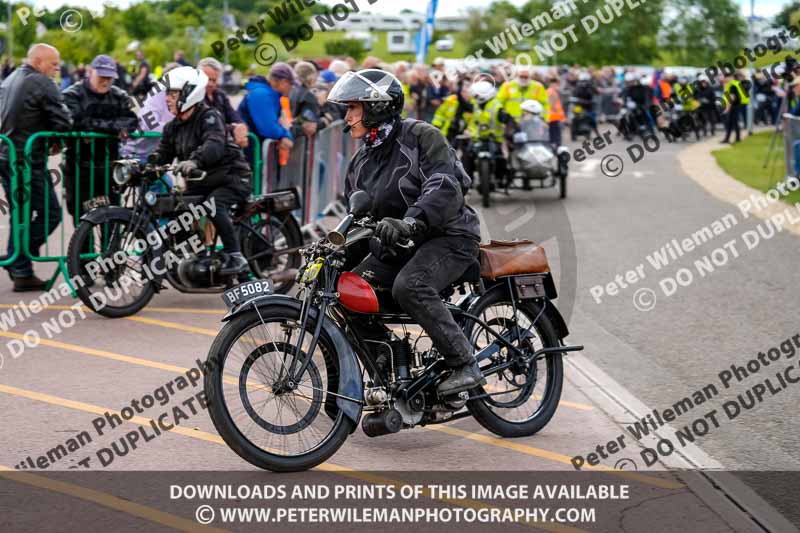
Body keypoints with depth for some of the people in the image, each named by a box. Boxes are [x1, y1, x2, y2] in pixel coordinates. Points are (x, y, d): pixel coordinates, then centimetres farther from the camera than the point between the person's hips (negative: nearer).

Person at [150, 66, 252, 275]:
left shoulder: (209, 117, -15)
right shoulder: (173, 127, 9)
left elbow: (215, 145, -34)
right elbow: (163, 154, 1)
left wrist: (194, 161, -53)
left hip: (232, 178, -8)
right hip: (200, 182, 8)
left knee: (214, 205, -33)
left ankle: (236, 257, -27)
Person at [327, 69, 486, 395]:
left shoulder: (421, 136, -10)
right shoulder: (361, 162, 15)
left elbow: (445, 188, -26)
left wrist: (410, 223, -42)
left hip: (447, 237, -8)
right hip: (394, 246, 8)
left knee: (409, 287, -35)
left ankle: (466, 365, -26)